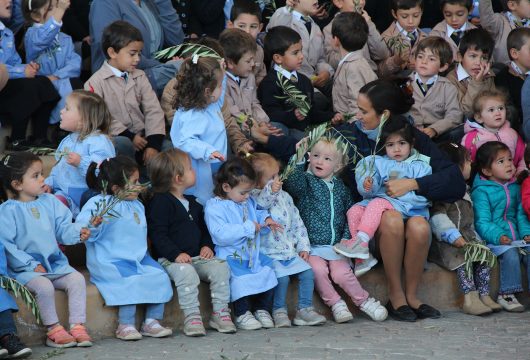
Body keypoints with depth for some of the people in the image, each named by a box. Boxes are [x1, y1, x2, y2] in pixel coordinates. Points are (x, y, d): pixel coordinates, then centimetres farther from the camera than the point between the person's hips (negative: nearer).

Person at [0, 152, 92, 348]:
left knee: (77, 279, -17)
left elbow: (63, 229, 11)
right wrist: (31, 265, -18)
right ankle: (54, 330, -16)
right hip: (26, 269, -6)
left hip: (55, 263, 6)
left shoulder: (50, 202, 10)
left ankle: (78, 326, -13)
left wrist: (78, 232, -12)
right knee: (44, 286, -32)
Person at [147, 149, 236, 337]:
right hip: (171, 259, -7)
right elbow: (157, 234, -13)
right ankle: (191, 317, -31)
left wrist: (207, 245, 6)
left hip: (197, 256, 7)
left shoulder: (193, 203, 21)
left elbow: (203, 228, 28)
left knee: (220, 268, -17)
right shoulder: (160, 202, -6)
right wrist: (176, 254, -23)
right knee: (187, 273, -36)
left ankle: (220, 313, -11)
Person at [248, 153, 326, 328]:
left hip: (290, 251, 7)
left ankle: (304, 309, 0)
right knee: (281, 276, -25)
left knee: (307, 271, -8)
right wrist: (271, 191, -50)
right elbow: (260, 203, -32)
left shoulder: (284, 197, 15)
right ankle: (279, 311, -8)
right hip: (269, 253, -7)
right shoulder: (253, 197, -6)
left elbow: (297, 223, 18)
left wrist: (303, 247, 12)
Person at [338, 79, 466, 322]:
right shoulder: (348, 135, 6)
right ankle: (395, 296, -20)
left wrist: (412, 184, -17)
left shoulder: (414, 137, 3)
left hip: (409, 208, 1)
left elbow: (455, 181, -8)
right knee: (392, 220, -36)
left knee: (419, 227, -34)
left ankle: (411, 295, -13)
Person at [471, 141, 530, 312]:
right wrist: (498, 236, -26)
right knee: (510, 253, -31)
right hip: (494, 241, -5)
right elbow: (482, 222, -11)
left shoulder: (515, 188, 17)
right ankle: (506, 294, -27)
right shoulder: (481, 191, -4)